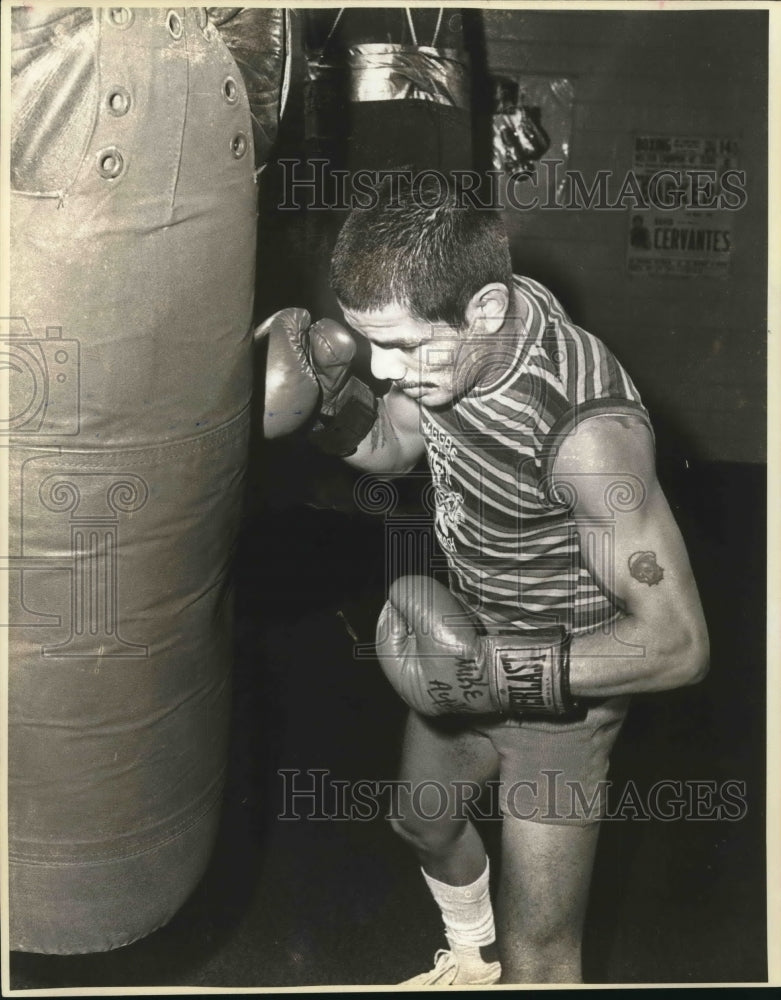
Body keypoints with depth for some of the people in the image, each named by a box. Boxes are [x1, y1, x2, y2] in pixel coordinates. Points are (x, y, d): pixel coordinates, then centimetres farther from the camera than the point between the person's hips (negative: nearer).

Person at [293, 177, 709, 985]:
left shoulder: (587, 430, -38)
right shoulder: (450, 323, -15)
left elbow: (677, 643, -31)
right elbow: (390, 448, 4)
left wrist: (507, 670, -36)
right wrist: (326, 390, -17)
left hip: (565, 684, -8)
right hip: (473, 644, 8)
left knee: (536, 961, 1)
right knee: (423, 820, 31)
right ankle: (471, 961, 63)